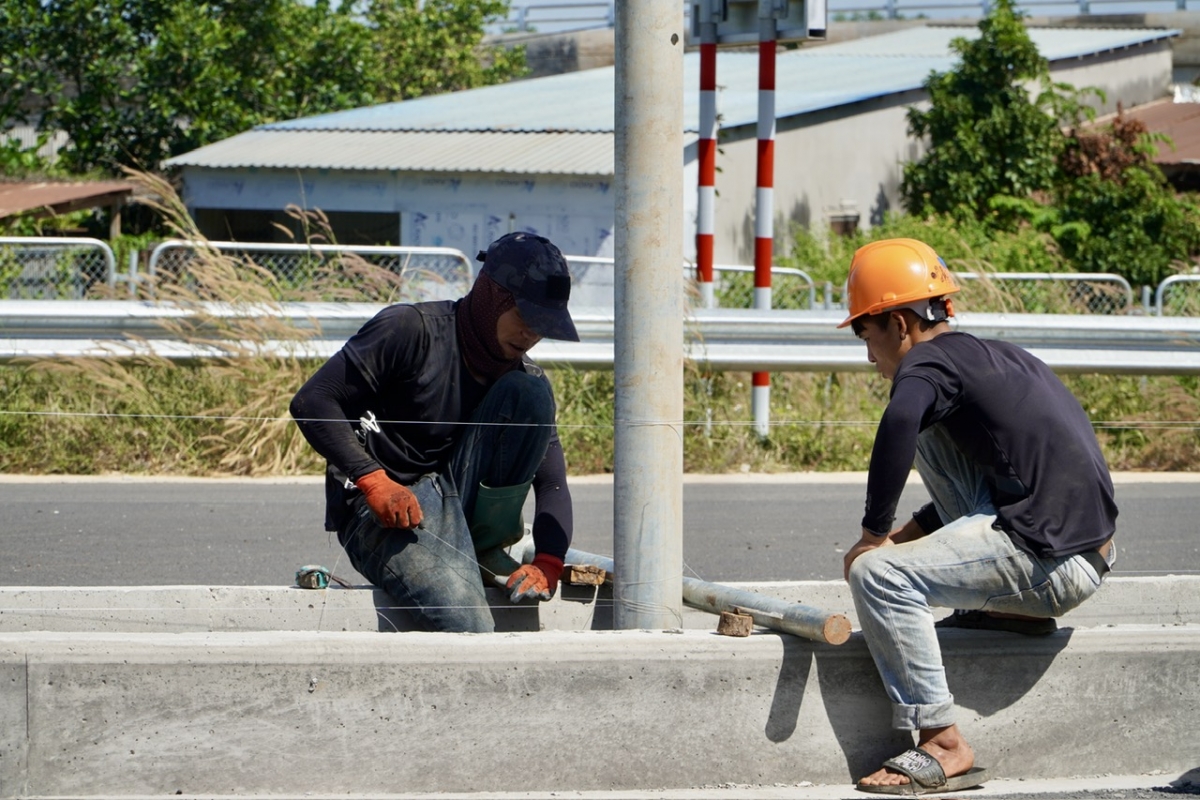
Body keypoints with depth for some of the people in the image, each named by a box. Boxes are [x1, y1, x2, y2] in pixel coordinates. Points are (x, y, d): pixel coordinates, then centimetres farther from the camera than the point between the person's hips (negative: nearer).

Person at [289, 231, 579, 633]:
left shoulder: (525, 377, 8)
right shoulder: (410, 330, -9)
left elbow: (552, 481, 2)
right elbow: (311, 403, -14)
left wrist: (547, 562, -17)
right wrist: (373, 480, -25)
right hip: (382, 510, -7)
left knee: (529, 392, -13)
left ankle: (483, 547, -10)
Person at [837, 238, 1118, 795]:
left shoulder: (929, 362, -8)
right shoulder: (992, 356, 20)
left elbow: (898, 422, -32)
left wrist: (875, 533, -23)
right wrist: (908, 534, 23)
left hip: (1054, 568, -10)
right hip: (1083, 552, 10)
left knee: (878, 573, -18)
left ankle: (943, 747, -17)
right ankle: (1008, 603, 17)